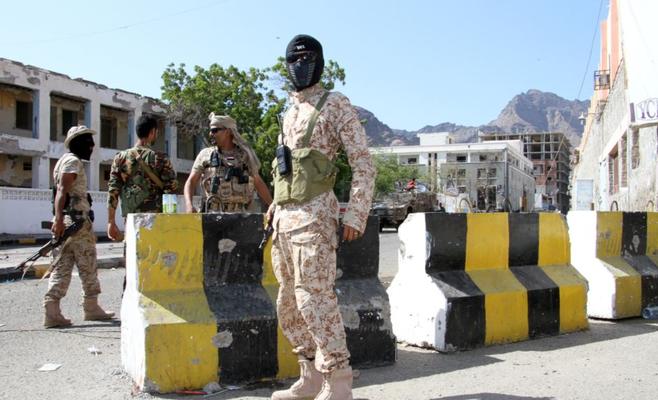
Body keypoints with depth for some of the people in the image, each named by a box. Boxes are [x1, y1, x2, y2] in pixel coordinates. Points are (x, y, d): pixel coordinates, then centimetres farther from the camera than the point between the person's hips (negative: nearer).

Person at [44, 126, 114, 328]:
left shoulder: (65, 160, 23)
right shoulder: (73, 161, -7)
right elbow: (61, 190, -20)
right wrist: (59, 218, -30)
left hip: (64, 221, 9)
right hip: (77, 220, -9)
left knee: (61, 266, 3)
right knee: (88, 267, 2)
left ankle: (52, 310, -3)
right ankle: (91, 308, 12)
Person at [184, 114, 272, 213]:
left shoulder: (244, 155, 9)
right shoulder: (205, 154, 8)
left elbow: (259, 183, 15)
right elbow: (191, 181, 6)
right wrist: (189, 205, -12)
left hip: (238, 213, 0)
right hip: (212, 212, 0)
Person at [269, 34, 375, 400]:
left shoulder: (336, 104, 0)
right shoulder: (290, 113, 22)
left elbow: (364, 163, -7)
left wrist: (356, 215, -15)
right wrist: (275, 205, 18)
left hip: (313, 215, -8)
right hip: (283, 217, 8)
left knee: (315, 298, -11)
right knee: (289, 302, 10)